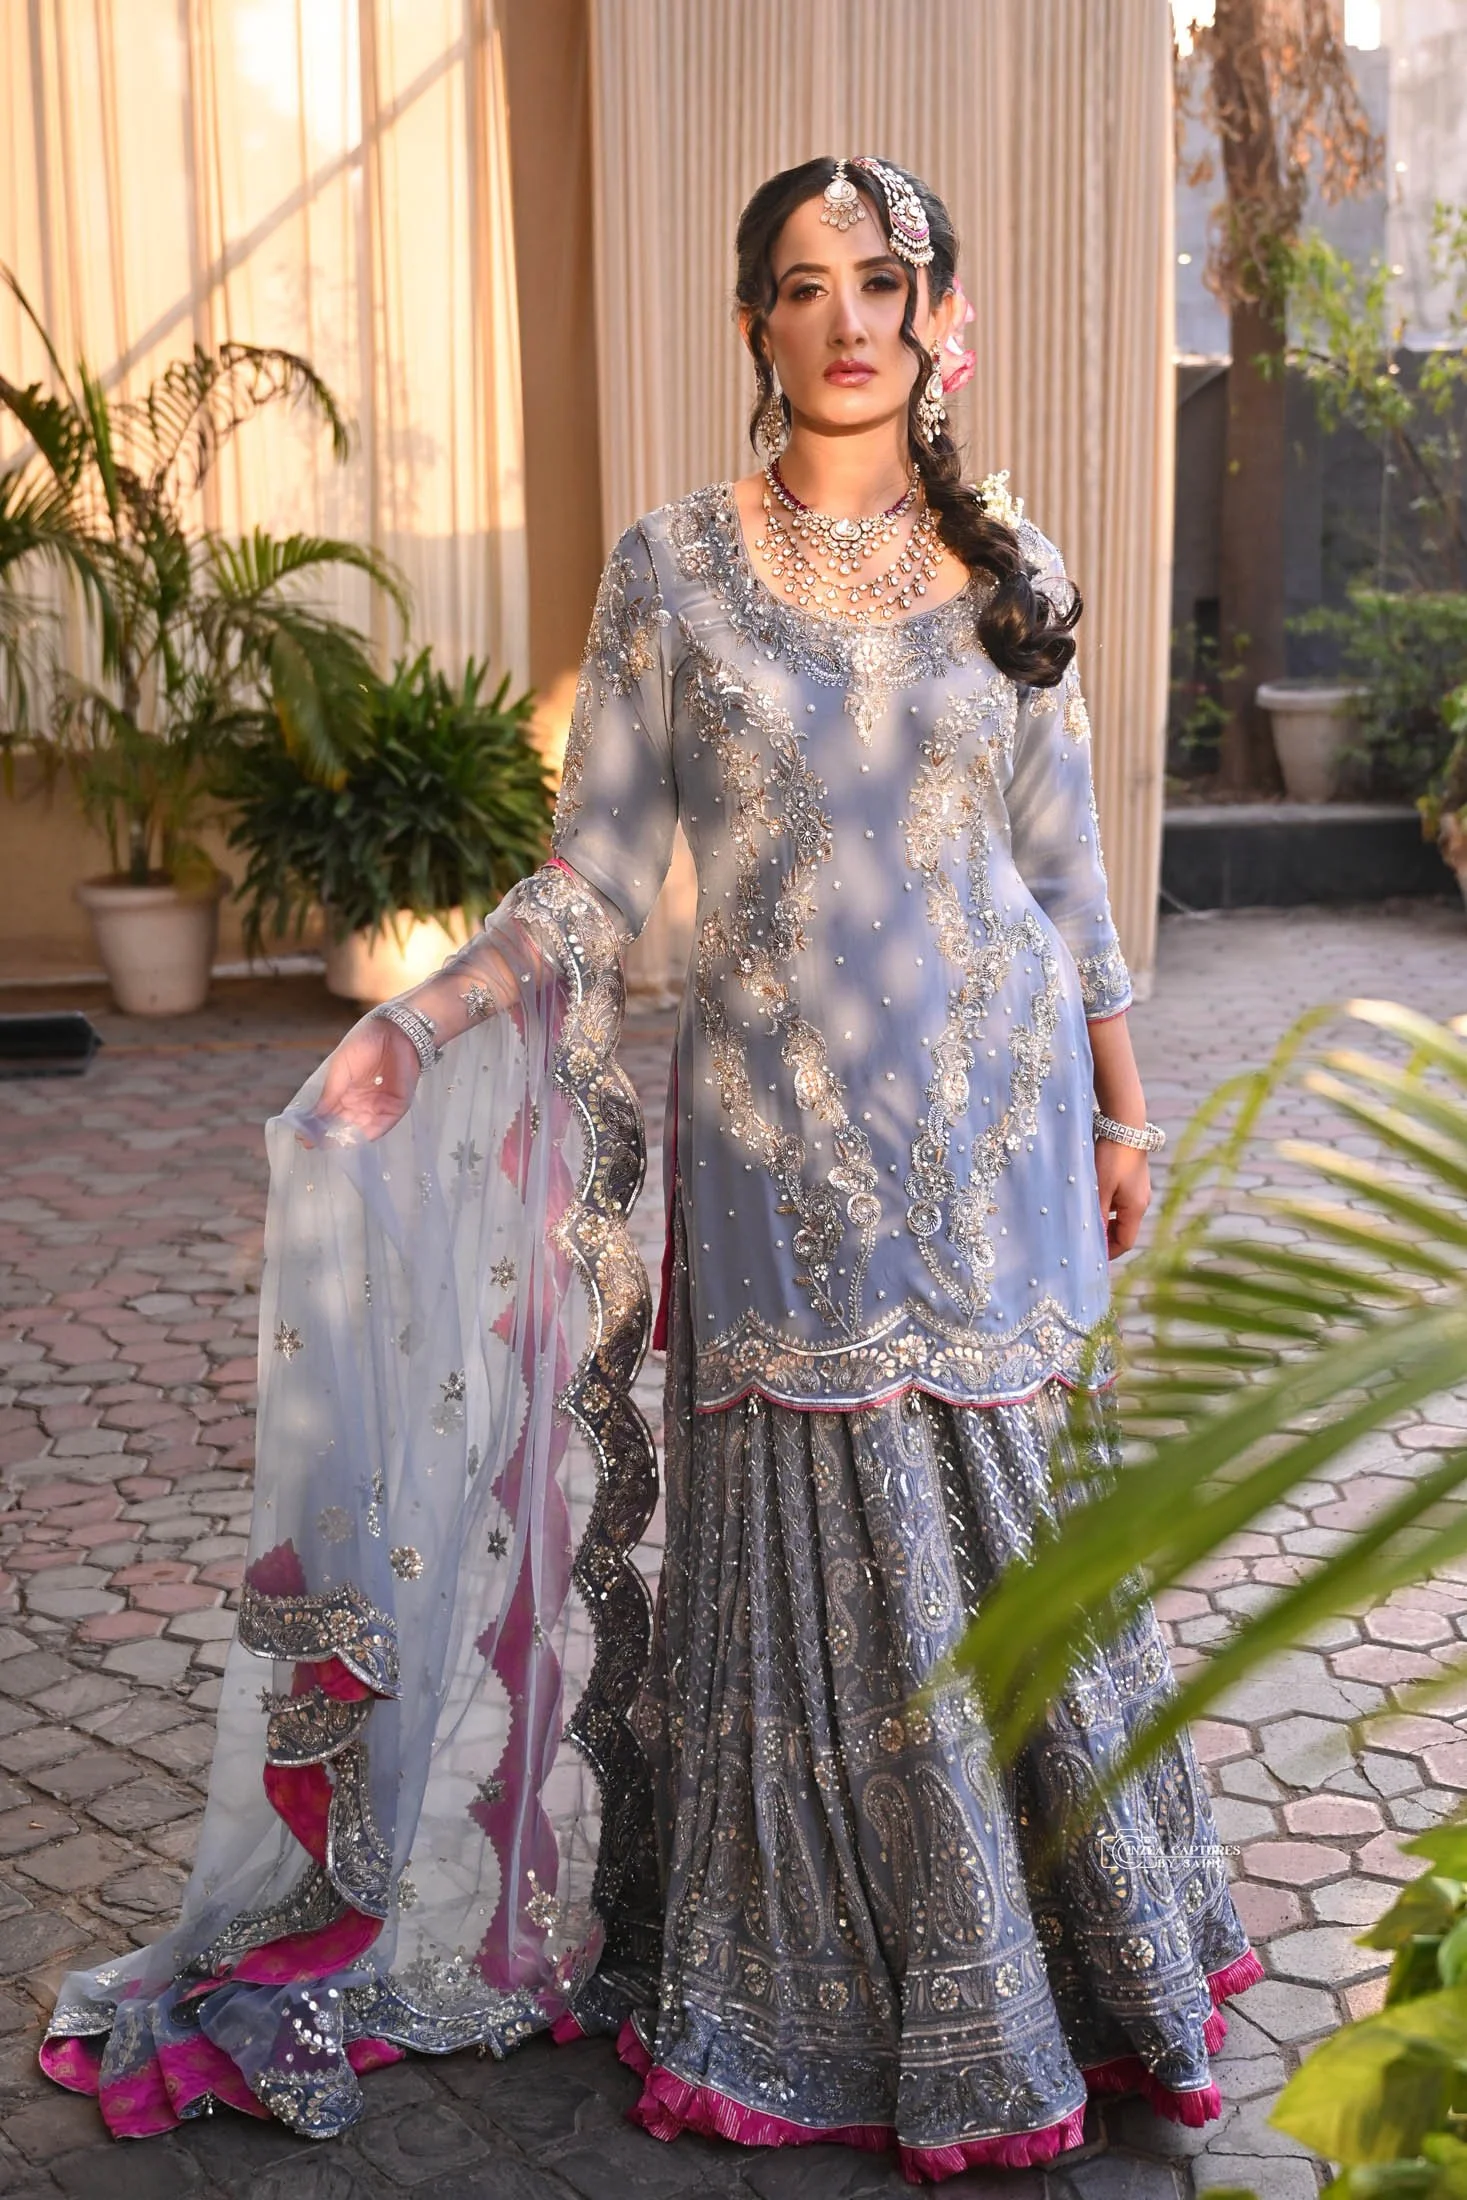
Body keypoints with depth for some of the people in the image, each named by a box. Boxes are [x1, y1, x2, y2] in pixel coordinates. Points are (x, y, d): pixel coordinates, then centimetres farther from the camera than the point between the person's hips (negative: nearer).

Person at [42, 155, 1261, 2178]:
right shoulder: (672, 573, 0)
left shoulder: (1011, 573, 5)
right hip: (779, 1124, -1)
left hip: (996, 1116, 2)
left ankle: (1072, 1950, 29)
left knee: (1008, 1522, 7)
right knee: (814, 1542, 3)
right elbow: (595, 880, -2)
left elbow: (1069, 873, 9)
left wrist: (1123, 1115, 10)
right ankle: (827, 1995, 23)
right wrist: (423, 1021, -15)